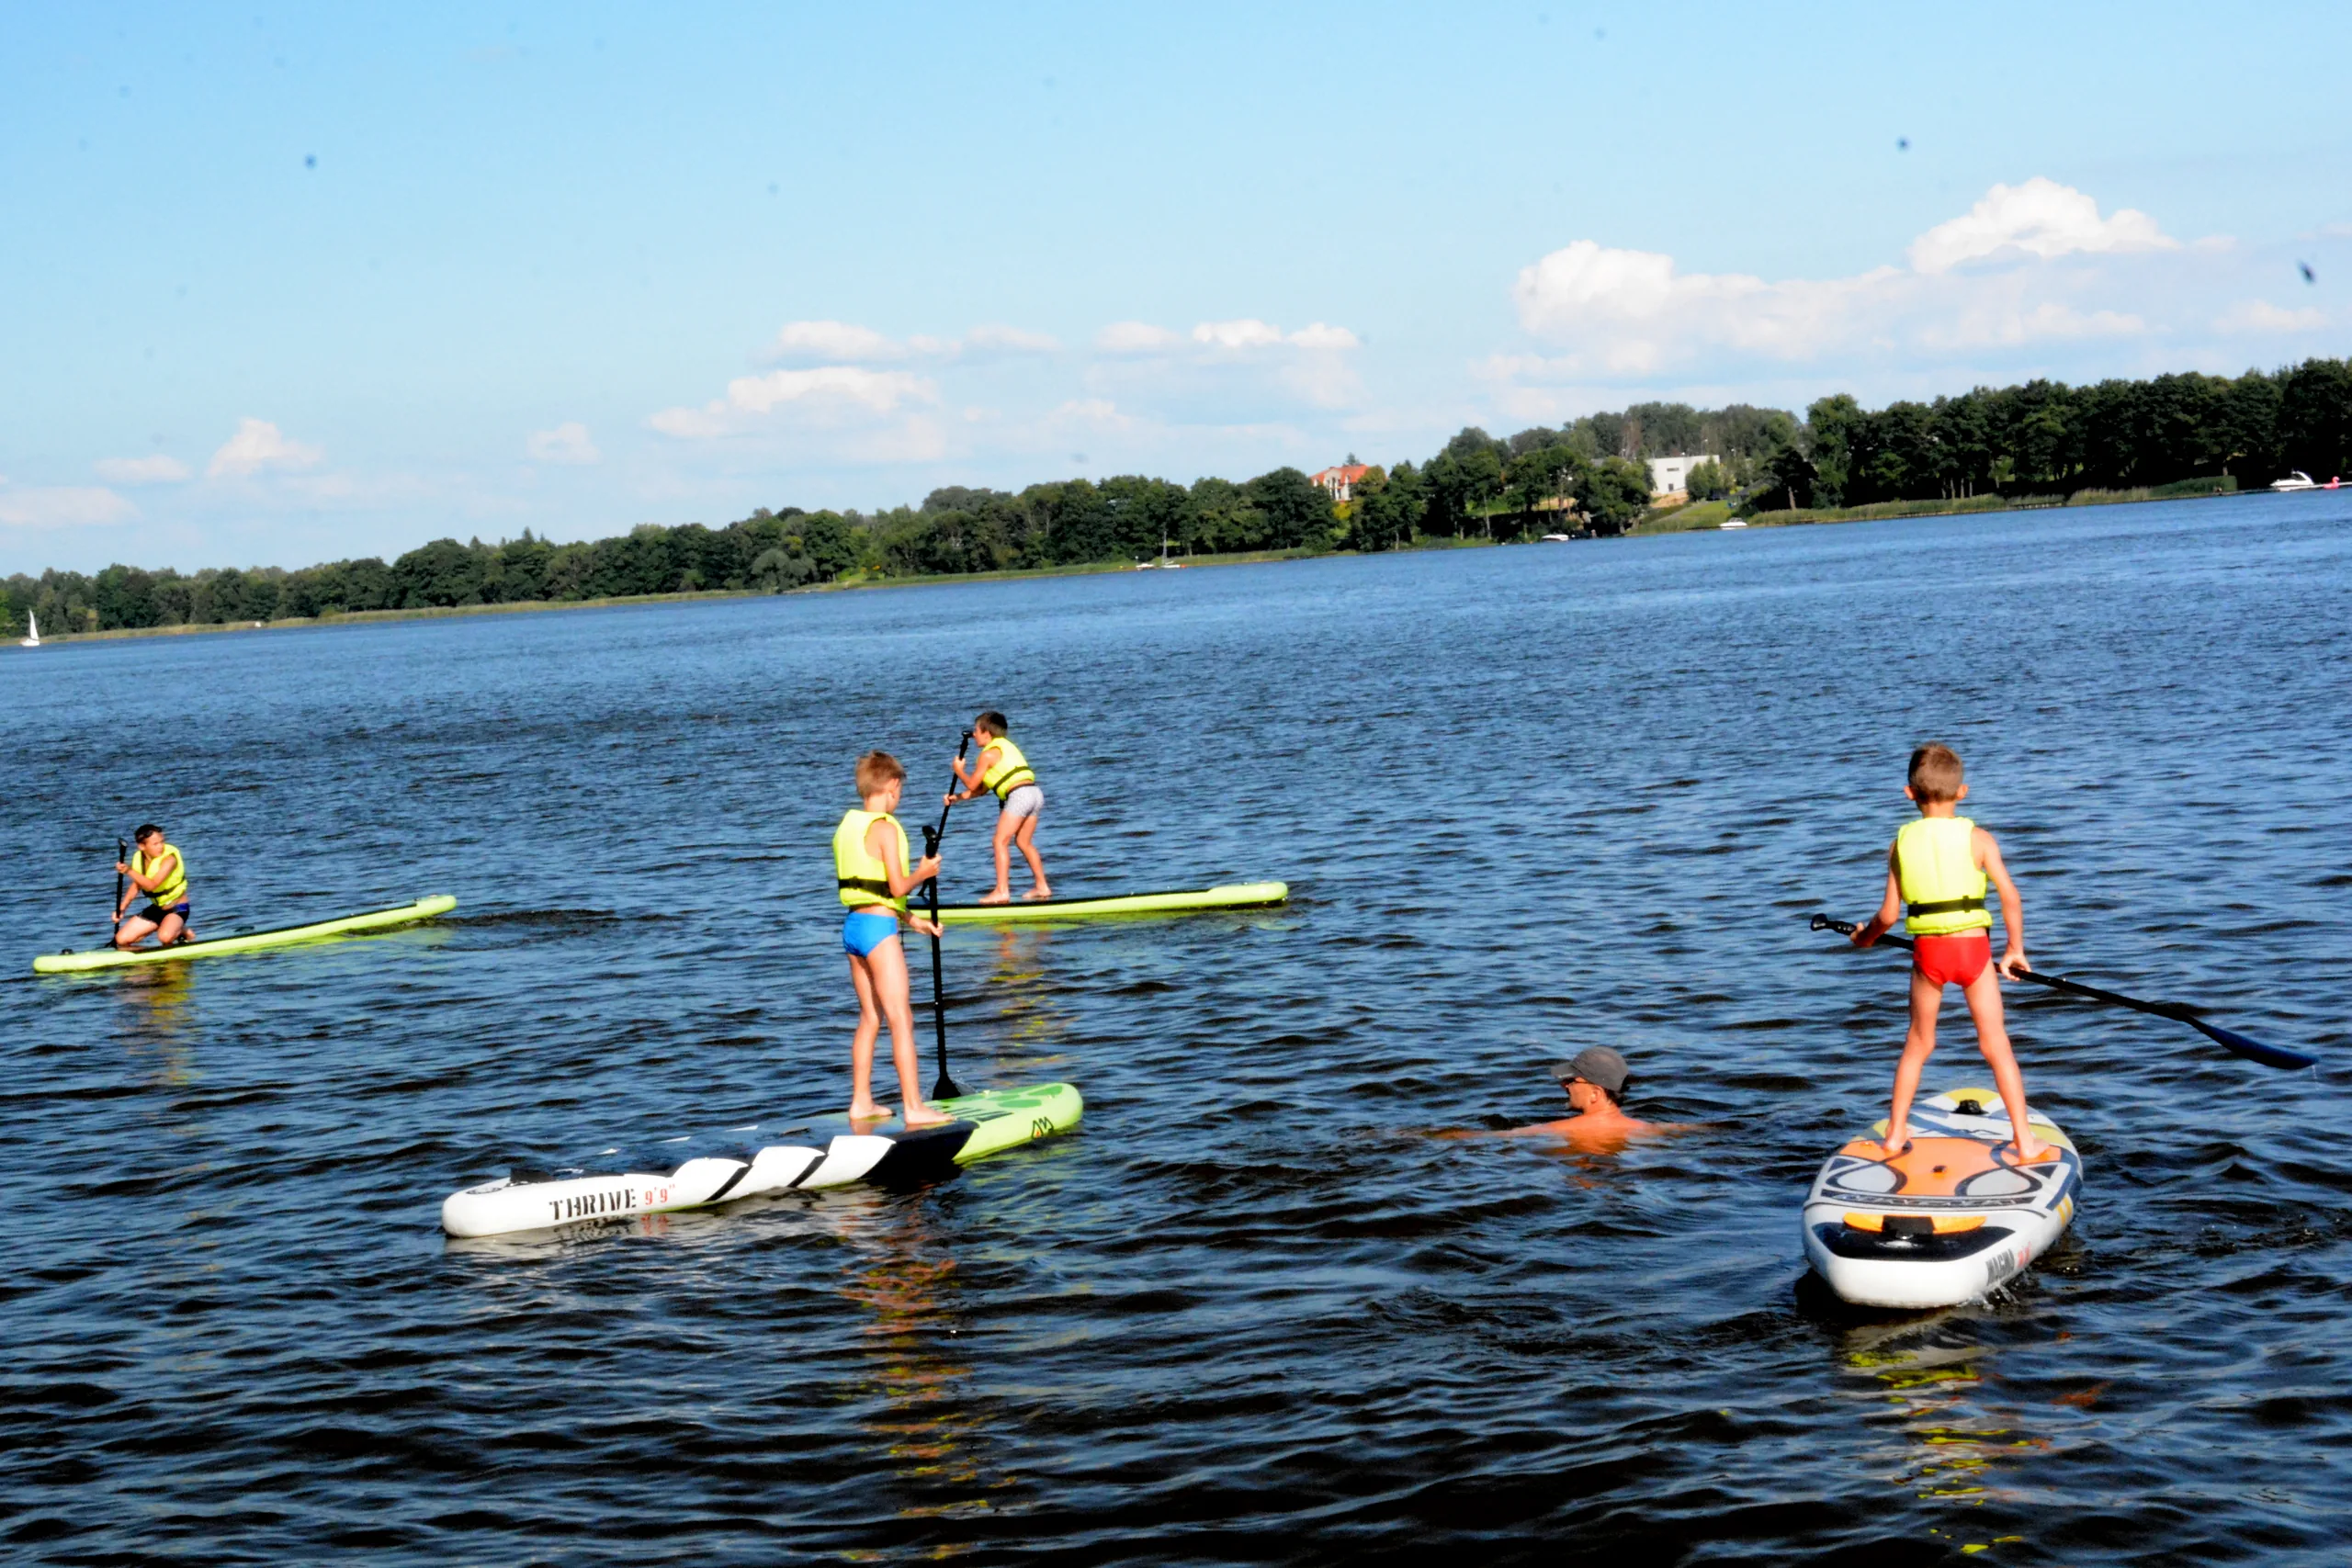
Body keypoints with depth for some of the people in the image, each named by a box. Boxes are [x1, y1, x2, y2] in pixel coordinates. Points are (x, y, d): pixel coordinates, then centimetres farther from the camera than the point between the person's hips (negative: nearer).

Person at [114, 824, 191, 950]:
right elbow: (136, 885, 10)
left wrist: (129, 871, -42)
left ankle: (182, 932, 0)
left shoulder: (169, 858, -24)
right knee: (122, 940, 1)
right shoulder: (139, 858, -4)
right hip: (156, 908, 7)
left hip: (177, 908, -7)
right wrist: (121, 909, 1)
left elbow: (151, 885, -36)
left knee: (165, 937, -37)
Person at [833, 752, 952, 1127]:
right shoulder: (885, 828, -15)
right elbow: (898, 887, -19)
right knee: (901, 1019, -6)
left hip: (853, 924, 9)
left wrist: (913, 920, 21)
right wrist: (923, 873, 1)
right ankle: (913, 1108, -7)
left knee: (870, 1018, 16)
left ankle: (861, 1102, 20)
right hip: (879, 927, -9)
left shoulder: (848, 825, 12)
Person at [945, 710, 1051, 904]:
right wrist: (957, 797, 28)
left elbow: (972, 785, 2)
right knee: (1024, 842, 20)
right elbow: (982, 789, 28)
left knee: (1001, 841, -6)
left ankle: (1002, 891, -13)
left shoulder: (988, 754, -2)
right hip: (1034, 793, 9)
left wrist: (959, 770, 19)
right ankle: (1042, 887, 22)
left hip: (1019, 795, -9)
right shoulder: (1005, 747, 27)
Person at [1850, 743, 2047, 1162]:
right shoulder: (1977, 839, -3)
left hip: (1927, 950, 1)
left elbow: (1888, 913, 2)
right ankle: (2025, 1140, 7)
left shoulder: (1901, 843, 2)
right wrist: (2015, 949, 4)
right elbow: (2010, 896, -10)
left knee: (1917, 1044, 18)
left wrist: (1865, 936, 23)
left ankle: (1896, 1134, 23)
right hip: (1973, 946, -1)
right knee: (1996, 1045, 7)